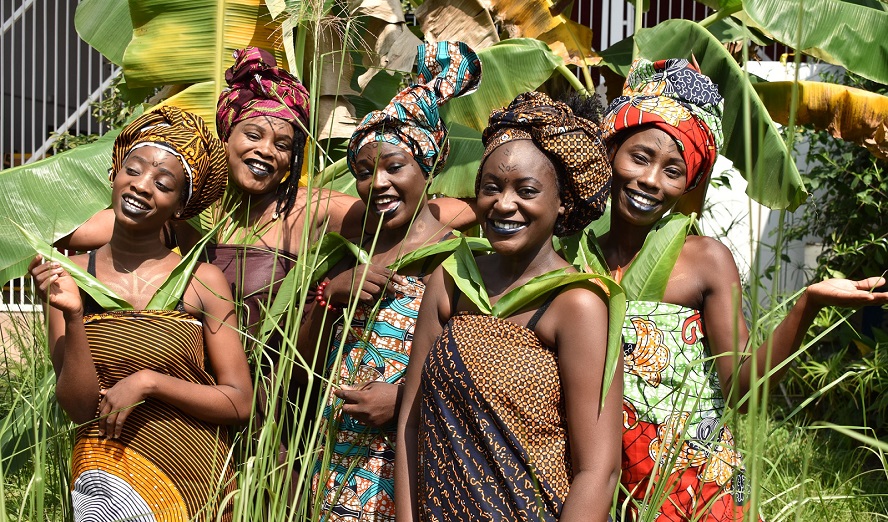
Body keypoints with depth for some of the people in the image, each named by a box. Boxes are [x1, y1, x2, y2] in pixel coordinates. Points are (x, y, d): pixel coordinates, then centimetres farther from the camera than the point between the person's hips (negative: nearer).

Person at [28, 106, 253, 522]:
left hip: (197, 478, -1)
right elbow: (79, 408, -7)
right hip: (107, 470, 1)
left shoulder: (203, 281, -6)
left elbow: (240, 403, -7)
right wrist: (73, 317, -19)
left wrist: (148, 382, -16)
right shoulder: (69, 276, -3)